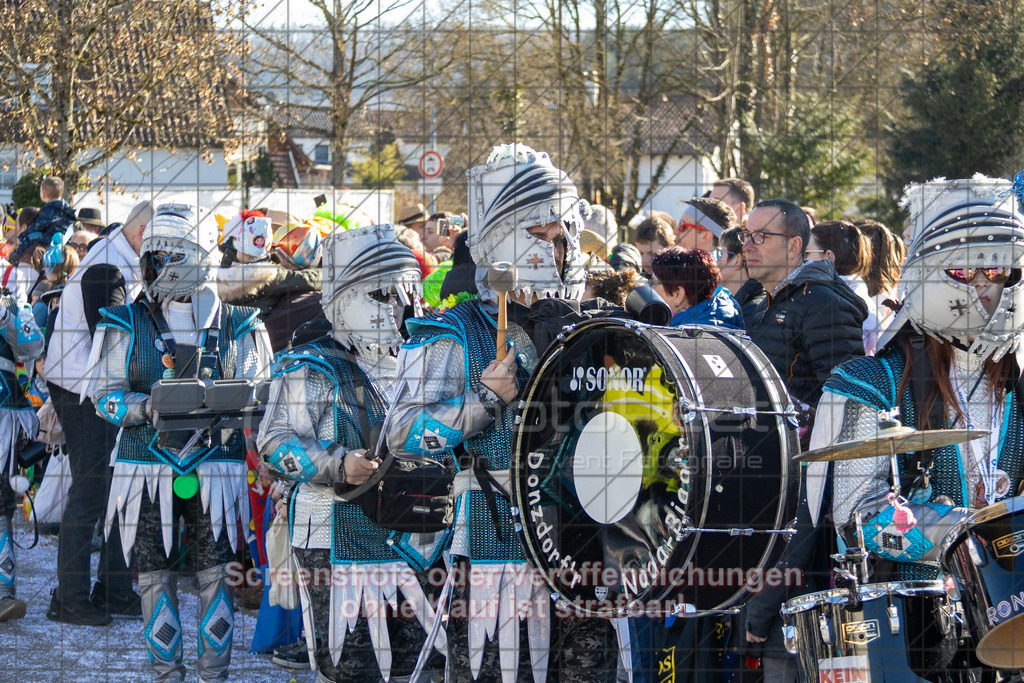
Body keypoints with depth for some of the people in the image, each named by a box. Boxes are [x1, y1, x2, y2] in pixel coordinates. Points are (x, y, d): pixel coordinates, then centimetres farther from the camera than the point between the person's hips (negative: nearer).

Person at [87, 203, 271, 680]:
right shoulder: (125, 324, 5)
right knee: (155, 574, 1)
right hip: (149, 468, 0)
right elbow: (104, 393, 1)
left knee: (216, 573, 0)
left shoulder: (236, 326, 6)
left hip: (216, 467, 0)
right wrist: (147, 408, -18)